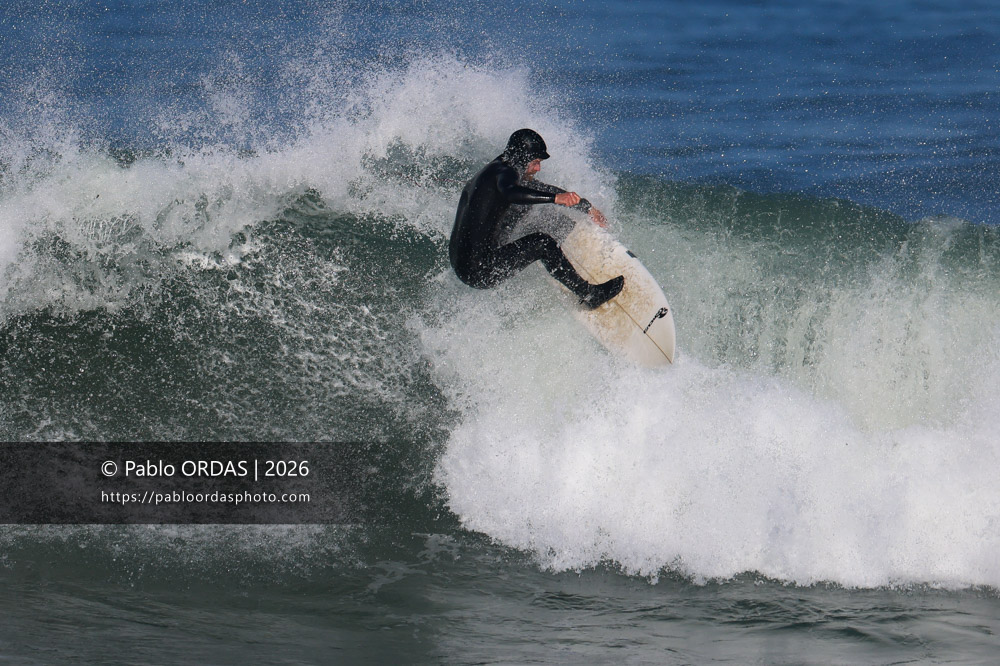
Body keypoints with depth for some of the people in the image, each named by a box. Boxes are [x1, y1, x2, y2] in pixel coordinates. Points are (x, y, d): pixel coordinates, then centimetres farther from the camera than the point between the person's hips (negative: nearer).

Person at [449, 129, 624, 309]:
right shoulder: (505, 172, -11)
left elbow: (543, 189, 28)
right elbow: (510, 193, -38)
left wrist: (587, 207, 34)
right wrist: (556, 198, -47)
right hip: (480, 271, -10)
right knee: (541, 243, -13)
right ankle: (589, 294, -7)